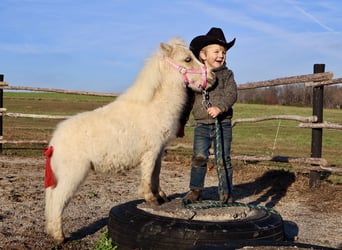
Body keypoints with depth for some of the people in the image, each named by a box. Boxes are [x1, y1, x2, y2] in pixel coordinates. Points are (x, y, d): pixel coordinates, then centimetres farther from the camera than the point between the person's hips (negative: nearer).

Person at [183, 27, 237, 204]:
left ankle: (226, 194, 12)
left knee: (224, 160, 2)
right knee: (199, 157, -2)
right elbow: (188, 101, 13)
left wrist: (220, 107, -29)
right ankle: (195, 189, 13)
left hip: (223, 124, -1)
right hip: (201, 125, 1)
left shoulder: (226, 74, 3)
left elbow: (231, 94, -11)